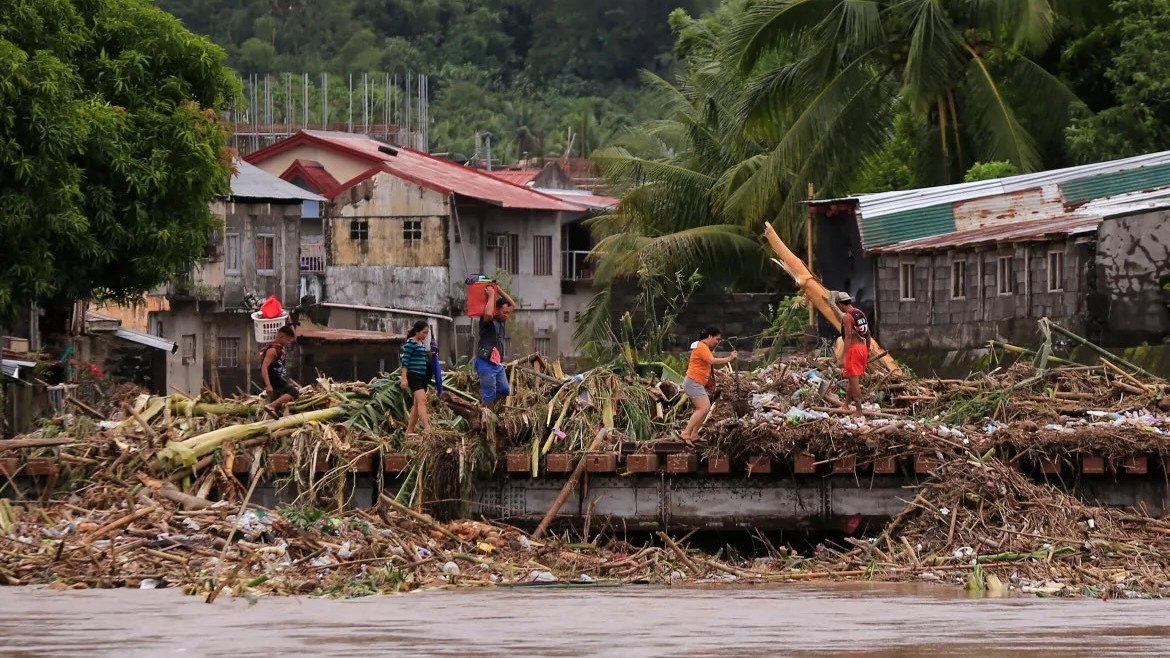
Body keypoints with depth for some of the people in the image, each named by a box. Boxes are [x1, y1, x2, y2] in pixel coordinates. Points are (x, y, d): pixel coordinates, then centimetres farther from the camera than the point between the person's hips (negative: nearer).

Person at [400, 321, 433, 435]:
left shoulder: (422, 343, 16)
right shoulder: (410, 343, -9)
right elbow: (405, 361, -13)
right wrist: (404, 378, -18)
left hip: (423, 377, 9)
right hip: (414, 375, -9)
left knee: (417, 404, 10)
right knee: (422, 401, -20)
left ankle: (409, 431, 15)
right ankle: (427, 428, -31)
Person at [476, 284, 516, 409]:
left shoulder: (501, 321, 13)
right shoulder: (488, 321, -10)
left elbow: (513, 305, 22)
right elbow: (488, 314, -35)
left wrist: (499, 290, 10)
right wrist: (491, 295, -22)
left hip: (498, 364, 9)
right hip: (486, 363, -9)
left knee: (505, 390, 13)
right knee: (489, 395, -6)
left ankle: (485, 407, 24)